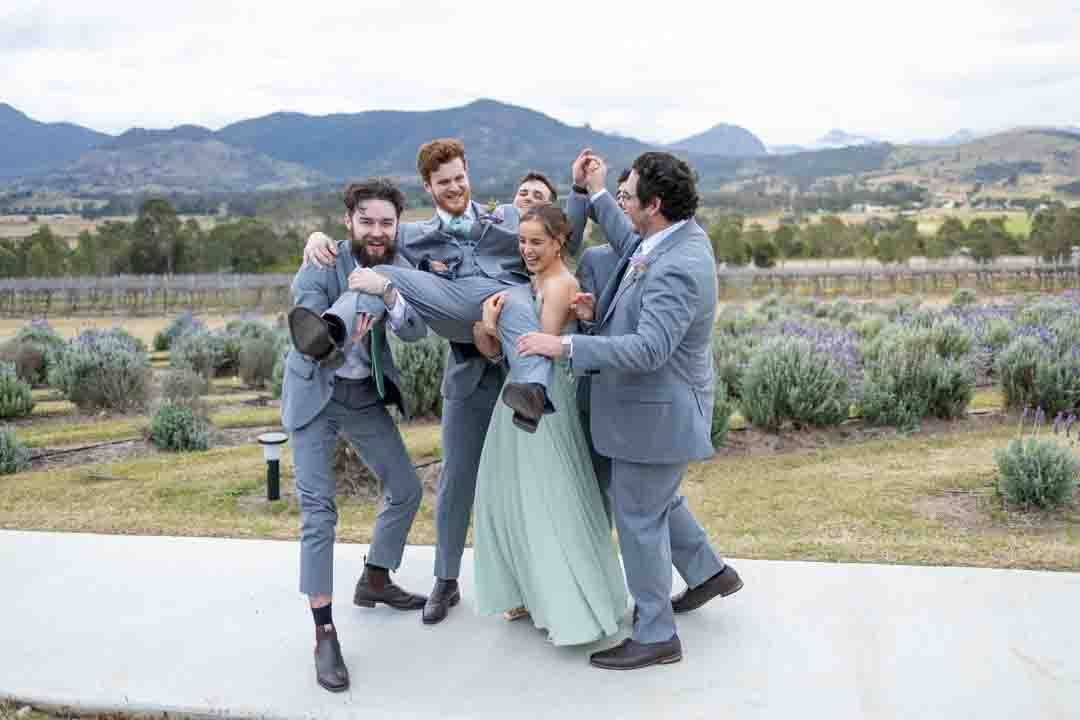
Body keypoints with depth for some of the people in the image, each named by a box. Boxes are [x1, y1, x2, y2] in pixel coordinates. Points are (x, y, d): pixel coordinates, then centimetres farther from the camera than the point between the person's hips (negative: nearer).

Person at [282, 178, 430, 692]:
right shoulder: (322, 265, -19)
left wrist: (387, 294, -38)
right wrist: (344, 332, -50)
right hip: (315, 394, -5)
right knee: (318, 511, -9)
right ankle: (324, 634, -2)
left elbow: (417, 331, -18)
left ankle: (374, 581, 33)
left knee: (406, 489, 10)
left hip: (367, 393, 5)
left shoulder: (398, 268, -5)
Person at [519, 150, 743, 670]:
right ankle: (709, 572, 44)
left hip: (656, 413, -10)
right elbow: (633, 247, 21)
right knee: (658, 500, 27)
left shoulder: (677, 270, -29)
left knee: (638, 518, 3)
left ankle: (655, 636, 17)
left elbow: (648, 349, -35)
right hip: (654, 405, 10)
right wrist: (595, 193, 19)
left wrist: (564, 346, -36)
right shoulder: (680, 233, 1)